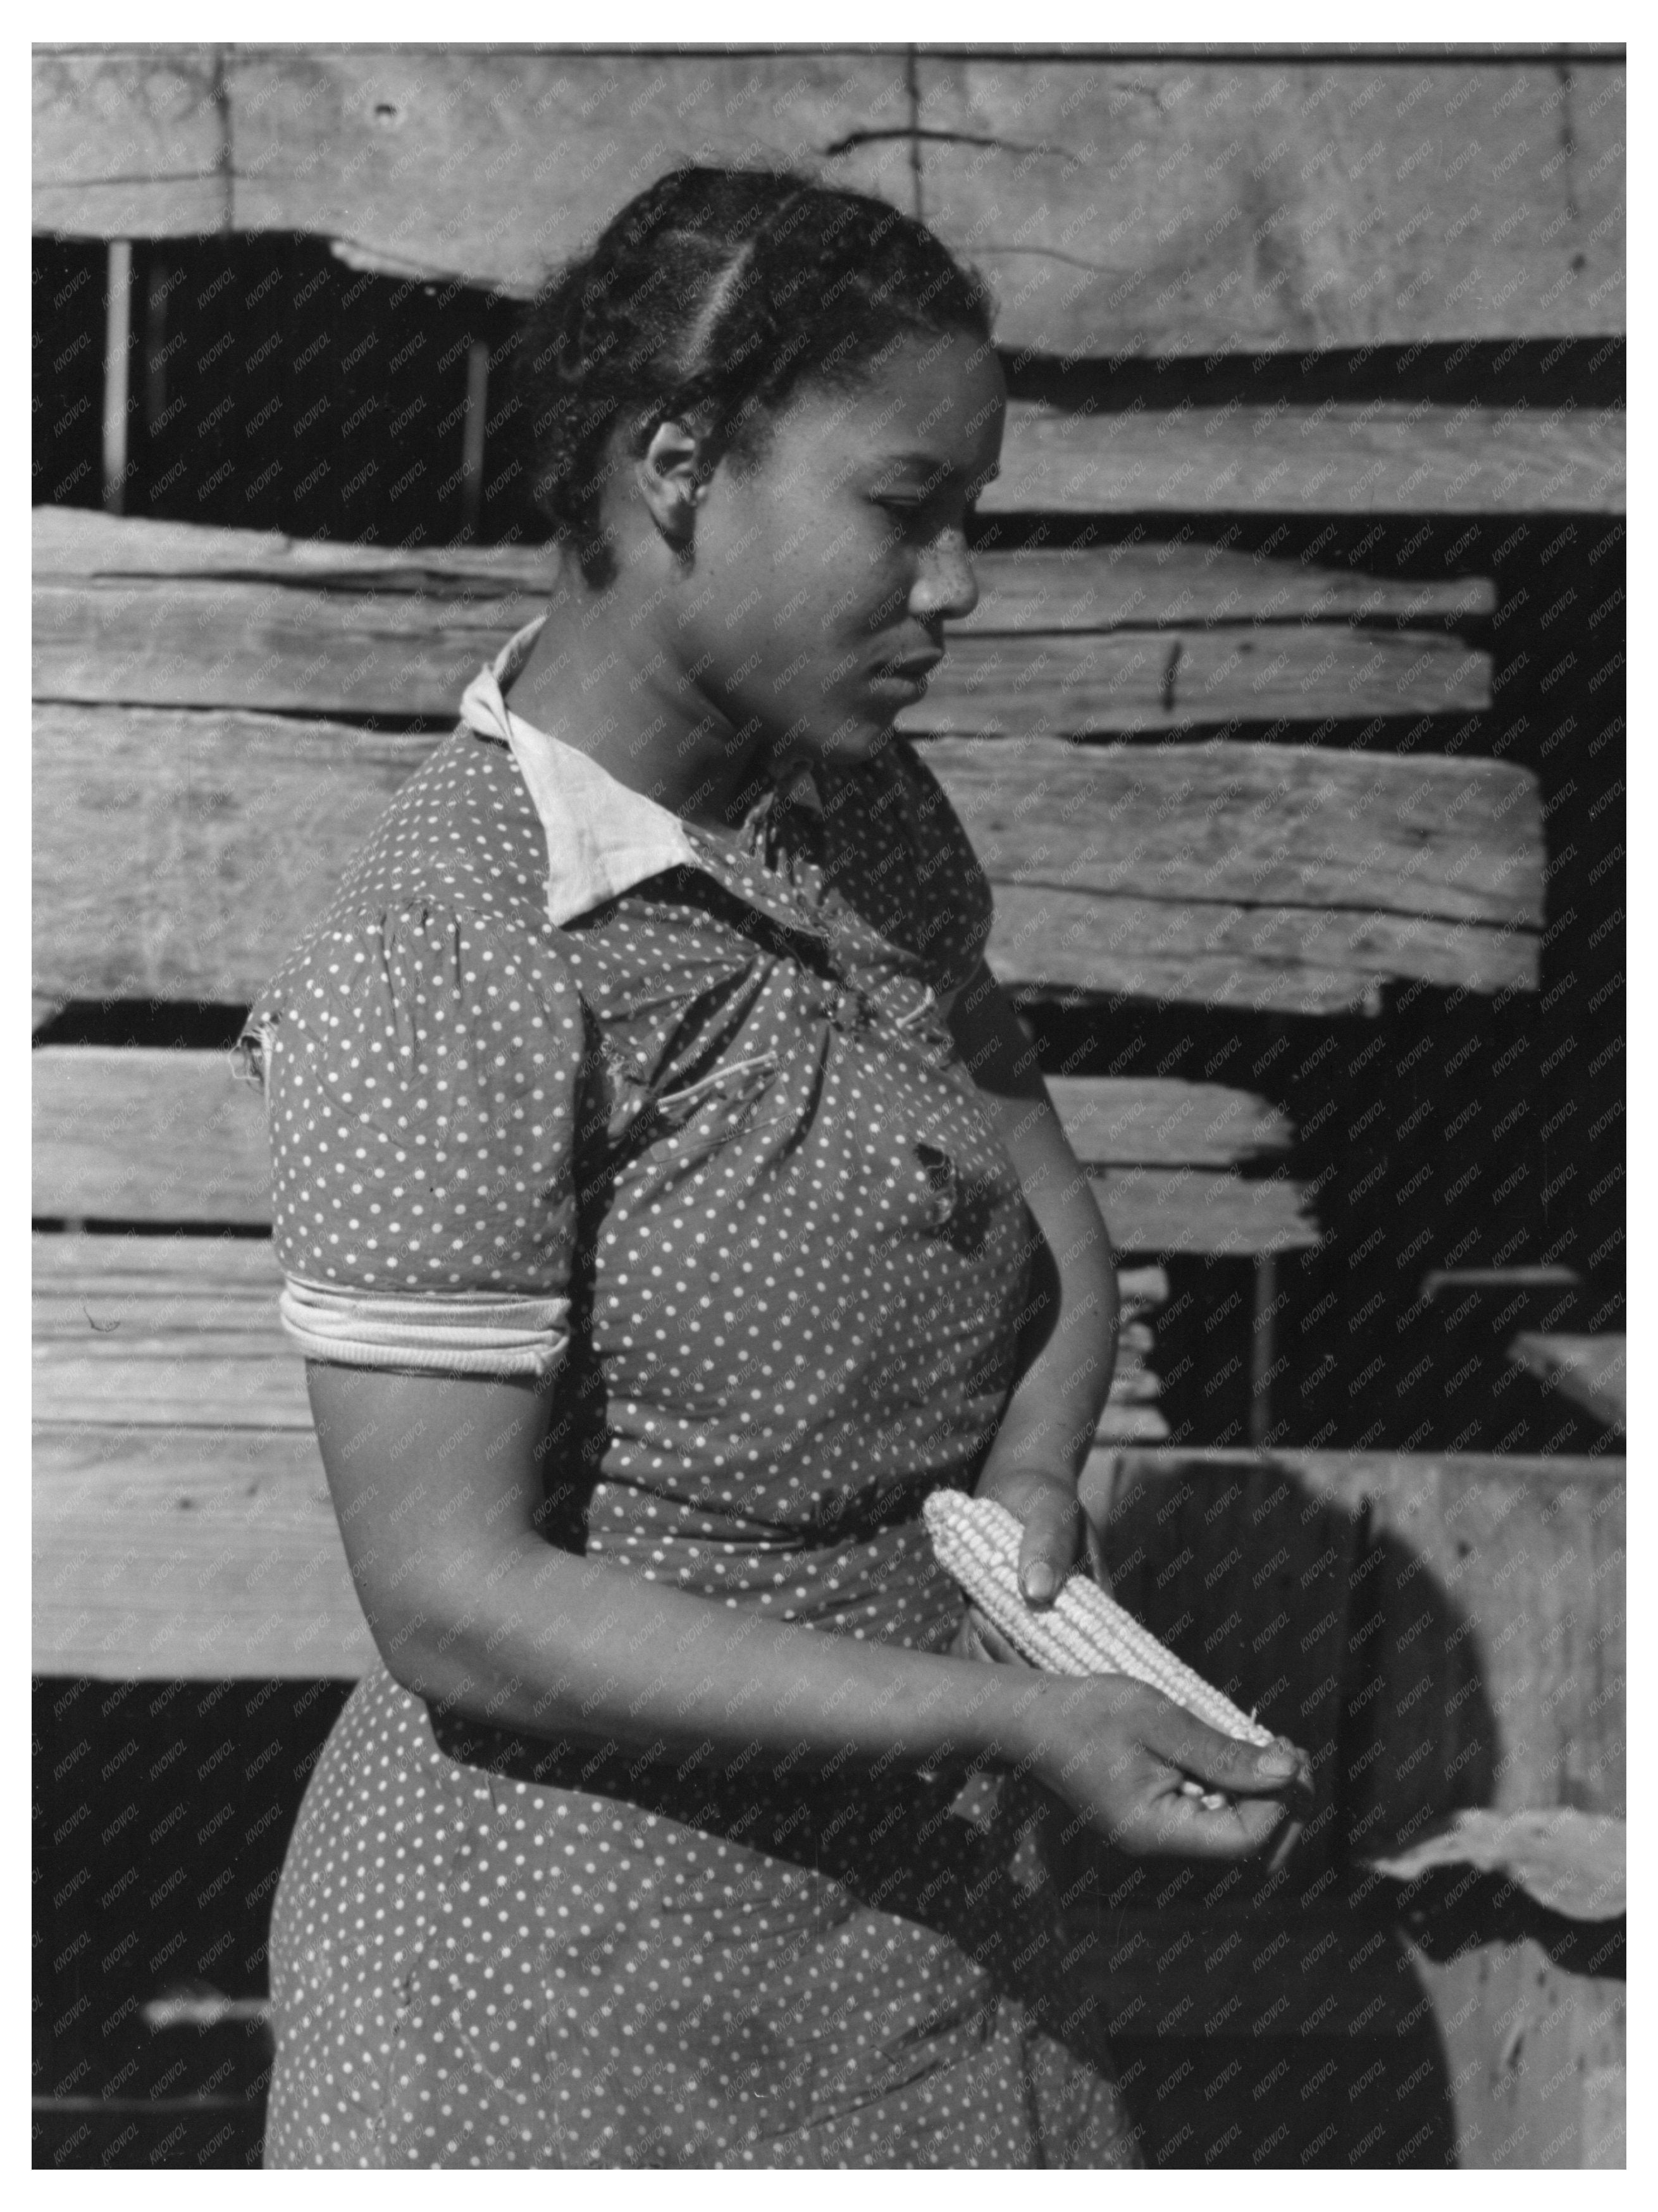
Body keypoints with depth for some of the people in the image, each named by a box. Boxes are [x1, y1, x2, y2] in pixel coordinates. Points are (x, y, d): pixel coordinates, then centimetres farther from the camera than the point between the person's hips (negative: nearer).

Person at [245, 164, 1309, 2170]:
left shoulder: (863, 813, 4)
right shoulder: (437, 974, -22)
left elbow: (1052, 1215, 13)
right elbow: (454, 1601, -23)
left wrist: (1029, 1484, -8)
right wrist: (1002, 1721, -25)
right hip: (584, 1948, -7)